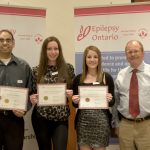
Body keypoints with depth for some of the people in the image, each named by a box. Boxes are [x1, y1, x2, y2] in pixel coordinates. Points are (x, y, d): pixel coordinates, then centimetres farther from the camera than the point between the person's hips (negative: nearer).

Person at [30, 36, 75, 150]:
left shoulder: (68, 68, 1)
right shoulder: (36, 71, 1)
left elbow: (74, 90, 9)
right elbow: (32, 93, 8)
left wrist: (71, 93, -12)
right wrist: (32, 99, -13)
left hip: (61, 118, -1)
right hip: (41, 118, 1)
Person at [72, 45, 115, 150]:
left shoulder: (107, 77, 0)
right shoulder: (78, 79, 5)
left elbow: (112, 102, 4)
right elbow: (75, 104, 11)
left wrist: (109, 99, -17)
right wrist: (74, 101, -10)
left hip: (101, 121, -1)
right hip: (83, 121, 2)